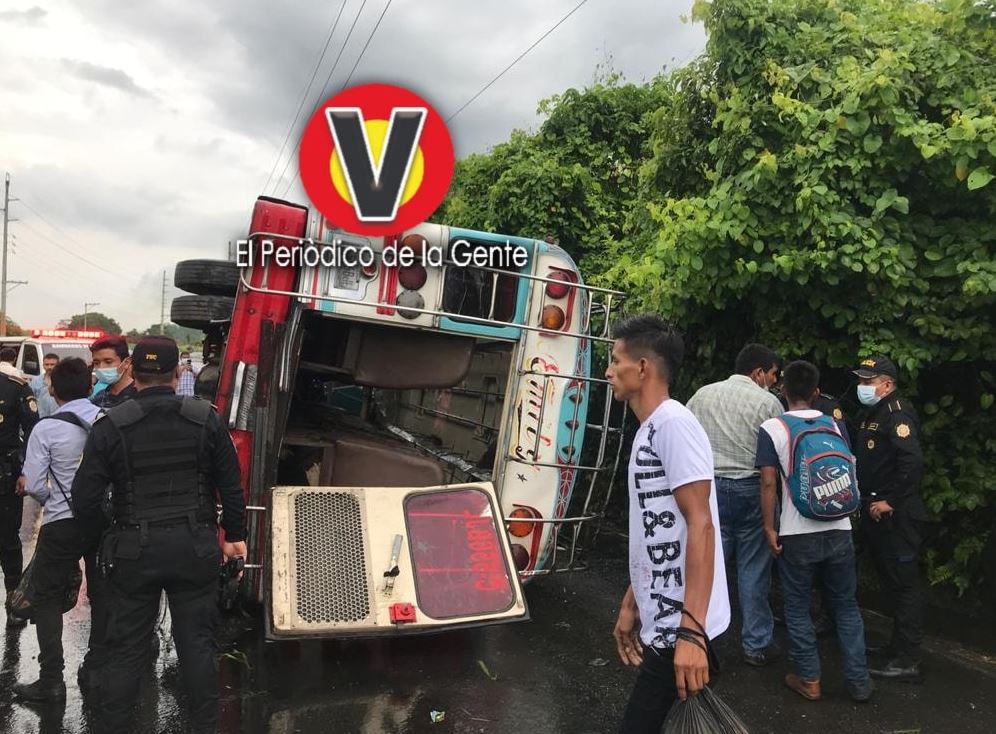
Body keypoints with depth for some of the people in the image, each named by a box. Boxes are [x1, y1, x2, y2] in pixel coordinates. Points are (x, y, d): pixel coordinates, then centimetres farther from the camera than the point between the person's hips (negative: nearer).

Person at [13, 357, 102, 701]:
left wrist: (53, 500, 11)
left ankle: (51, 680, 11)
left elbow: (34, 486, -9)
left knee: (47, 598, 12)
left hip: (62, 523, -3)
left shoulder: (46, 429, -11)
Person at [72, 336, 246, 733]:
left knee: (126, 647, 14)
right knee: (197, 643, 12)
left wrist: (102, 531, 13)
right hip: (194, 547, 1)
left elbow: (84, 497, -6)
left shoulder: (111, 426, -9)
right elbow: (231, 485, -1)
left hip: (133, 550, 0)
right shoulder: (206, 419, -6)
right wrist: (235, 534, 11)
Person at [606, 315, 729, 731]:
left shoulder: (674, 424, -15)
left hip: (681, 628, -9)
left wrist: (690, 631, -25)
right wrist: (631, 604, 20)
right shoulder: (649, 431, 13)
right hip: (660, 622, 9)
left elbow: (700, 525, -22)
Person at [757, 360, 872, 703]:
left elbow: (769, 483, -12)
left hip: (797, 534, -4)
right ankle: (858, 681, 22)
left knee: (798, 608, 10)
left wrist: (769, 528, -5)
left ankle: (809, 680, 17)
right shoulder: (835, 424, 5)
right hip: (839, 530, 4)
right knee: (846, 605, 16)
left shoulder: (771, 428, -8)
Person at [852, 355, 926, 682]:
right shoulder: (875, 414, 16)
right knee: (890, 583, 18)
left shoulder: (897, 413, -14)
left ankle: (907, 661, 4)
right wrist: (868, 502, 10)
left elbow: (913, 460, -26)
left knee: (903, 585, -3)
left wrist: (891, 502, -21)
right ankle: (898, 646, 31)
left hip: (896, 517, -10)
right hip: (876, 513, 10)